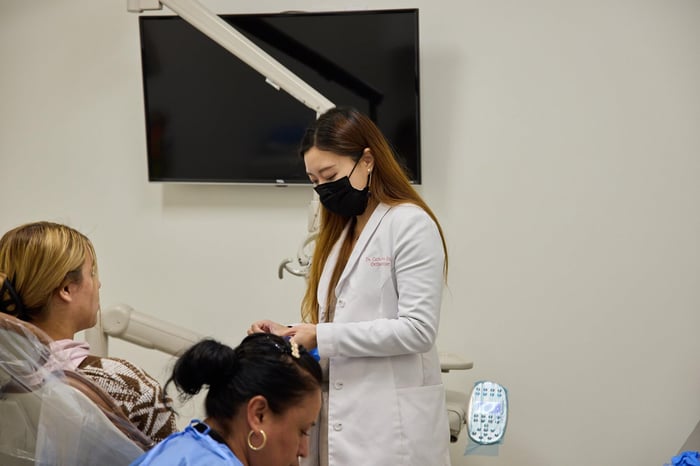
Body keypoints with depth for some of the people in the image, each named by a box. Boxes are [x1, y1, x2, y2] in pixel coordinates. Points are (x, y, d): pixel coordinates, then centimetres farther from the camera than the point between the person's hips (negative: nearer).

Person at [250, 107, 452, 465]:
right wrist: (294, 334, 1)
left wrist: (322, 337, -17)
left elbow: (417, 329, -17)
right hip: (341, 419, 7)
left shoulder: (411, 224, -9)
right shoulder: (341, 231, 16)